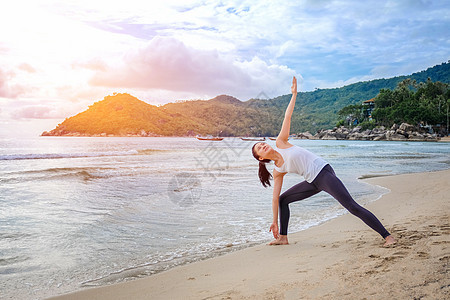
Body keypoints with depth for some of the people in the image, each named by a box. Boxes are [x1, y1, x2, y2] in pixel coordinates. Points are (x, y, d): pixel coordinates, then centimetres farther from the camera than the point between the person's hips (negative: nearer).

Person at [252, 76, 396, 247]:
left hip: (324, 172, -6)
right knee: (283, 199, 8)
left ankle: (387, 236, -9)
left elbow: (287, 116, 2)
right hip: (313, 182, 6)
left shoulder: (280, 143, 2)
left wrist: (294, 94, 0)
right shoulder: (277, 172, 10)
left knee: (352, 207, -12)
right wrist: (275, 222, 12)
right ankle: (283, 238, 19)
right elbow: (275, 197, 11)